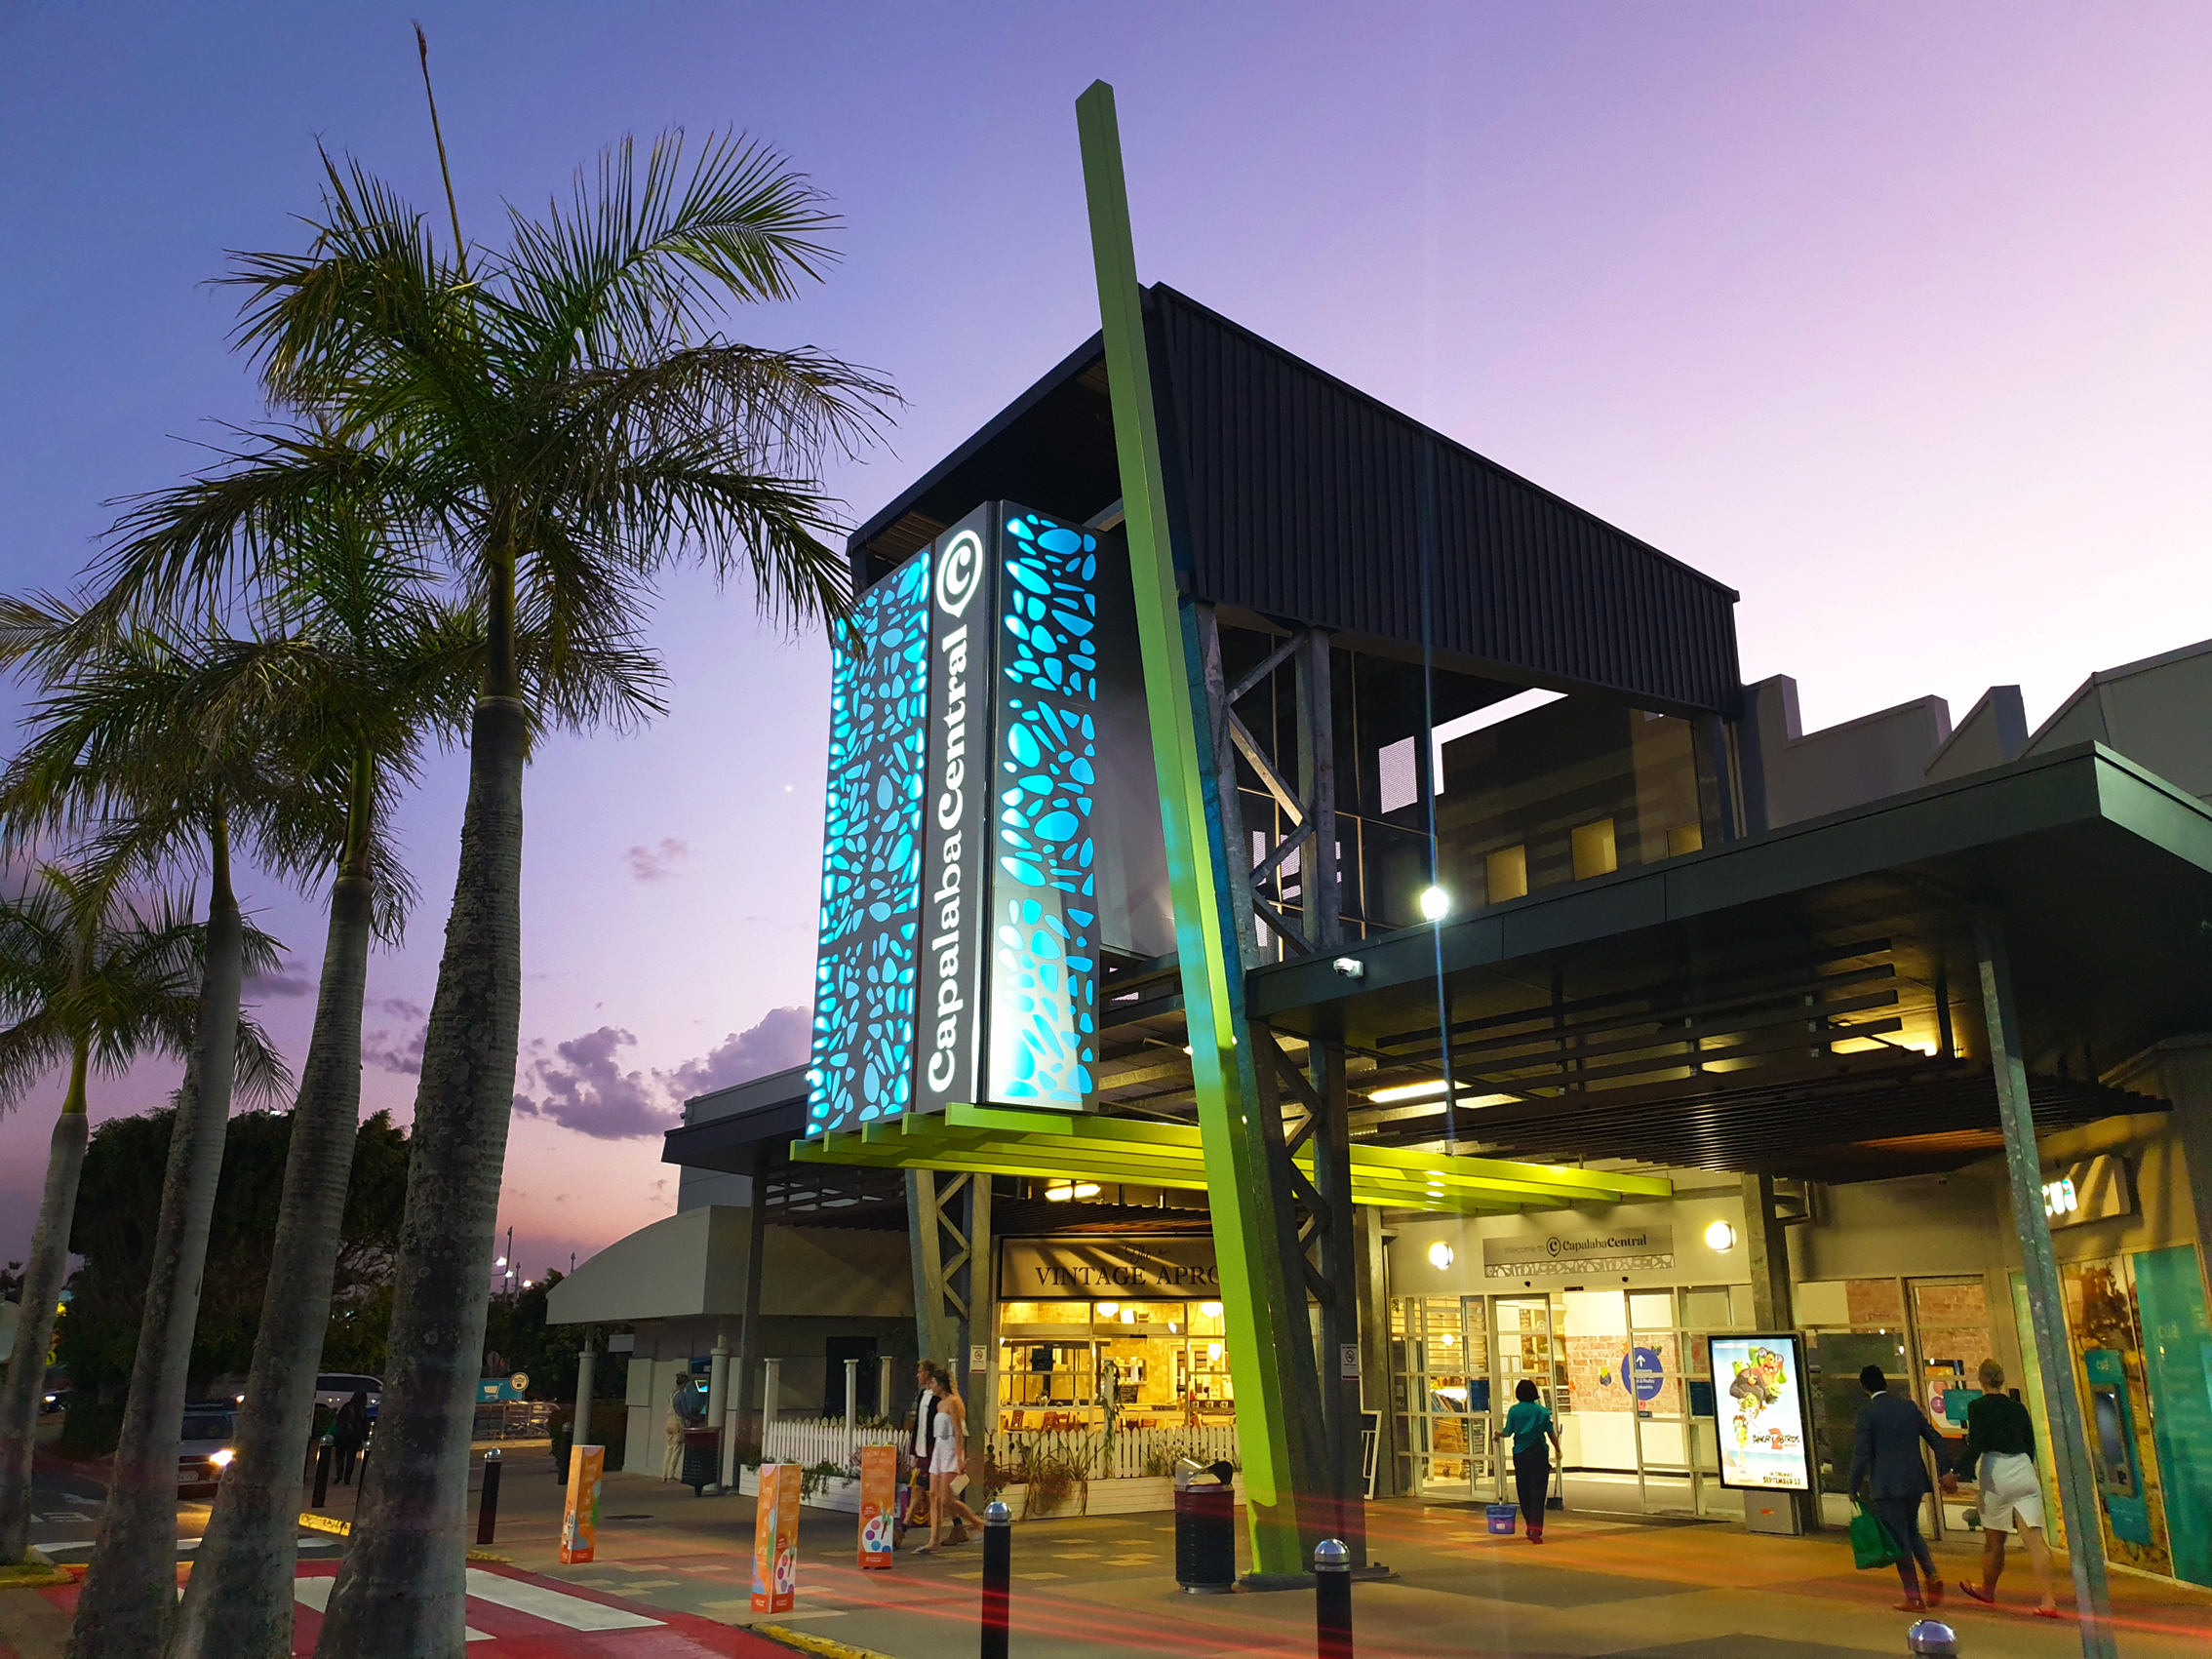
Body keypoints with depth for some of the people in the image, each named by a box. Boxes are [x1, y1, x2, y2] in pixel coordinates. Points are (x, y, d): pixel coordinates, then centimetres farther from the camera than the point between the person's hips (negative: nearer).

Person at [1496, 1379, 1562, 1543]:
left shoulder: (1513, 1410, -4)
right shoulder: (1542, 1411, -3)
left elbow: (1508, 1431, -2)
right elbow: (1551, 1433, 1)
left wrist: (1499, 1433, 21)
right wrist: (1558, 1450, 16)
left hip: (1520, 1455, 1)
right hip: (1539, 1455, -1)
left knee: (1524, 1492, 13)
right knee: (1537, 1493, -2)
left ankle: (1531, 1527, 22)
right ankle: (1535, 1529, -13)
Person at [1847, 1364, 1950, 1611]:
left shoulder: (1867, 1412, -11)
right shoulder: (1909, 1406, 6)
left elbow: (1862, 1452, -12)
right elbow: (1935, 1438, 7)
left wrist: (1854, 1486, -3)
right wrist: (1945, 1470, 13)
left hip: (1887, 1485, -6)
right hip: (1915, 1481, 6)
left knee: (1899, 1538, 3)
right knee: (1912, 1531, 24)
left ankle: (1914, 1598, 5)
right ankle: (1932, 1576, 6)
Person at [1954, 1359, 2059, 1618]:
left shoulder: (1978, 1408, -6)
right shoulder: (2018, 1407, 10)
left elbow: (1975, 1446, -14)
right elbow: (2030, 1446, 17)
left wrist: (1959, 1475, -11)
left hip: (1996, 1474, -4)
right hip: (2024, 1471, 4)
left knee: (1993, 1540, 11)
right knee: (2034, 1538, -3)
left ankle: (1988, 1590, 29)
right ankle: (2049, 1600, -13)